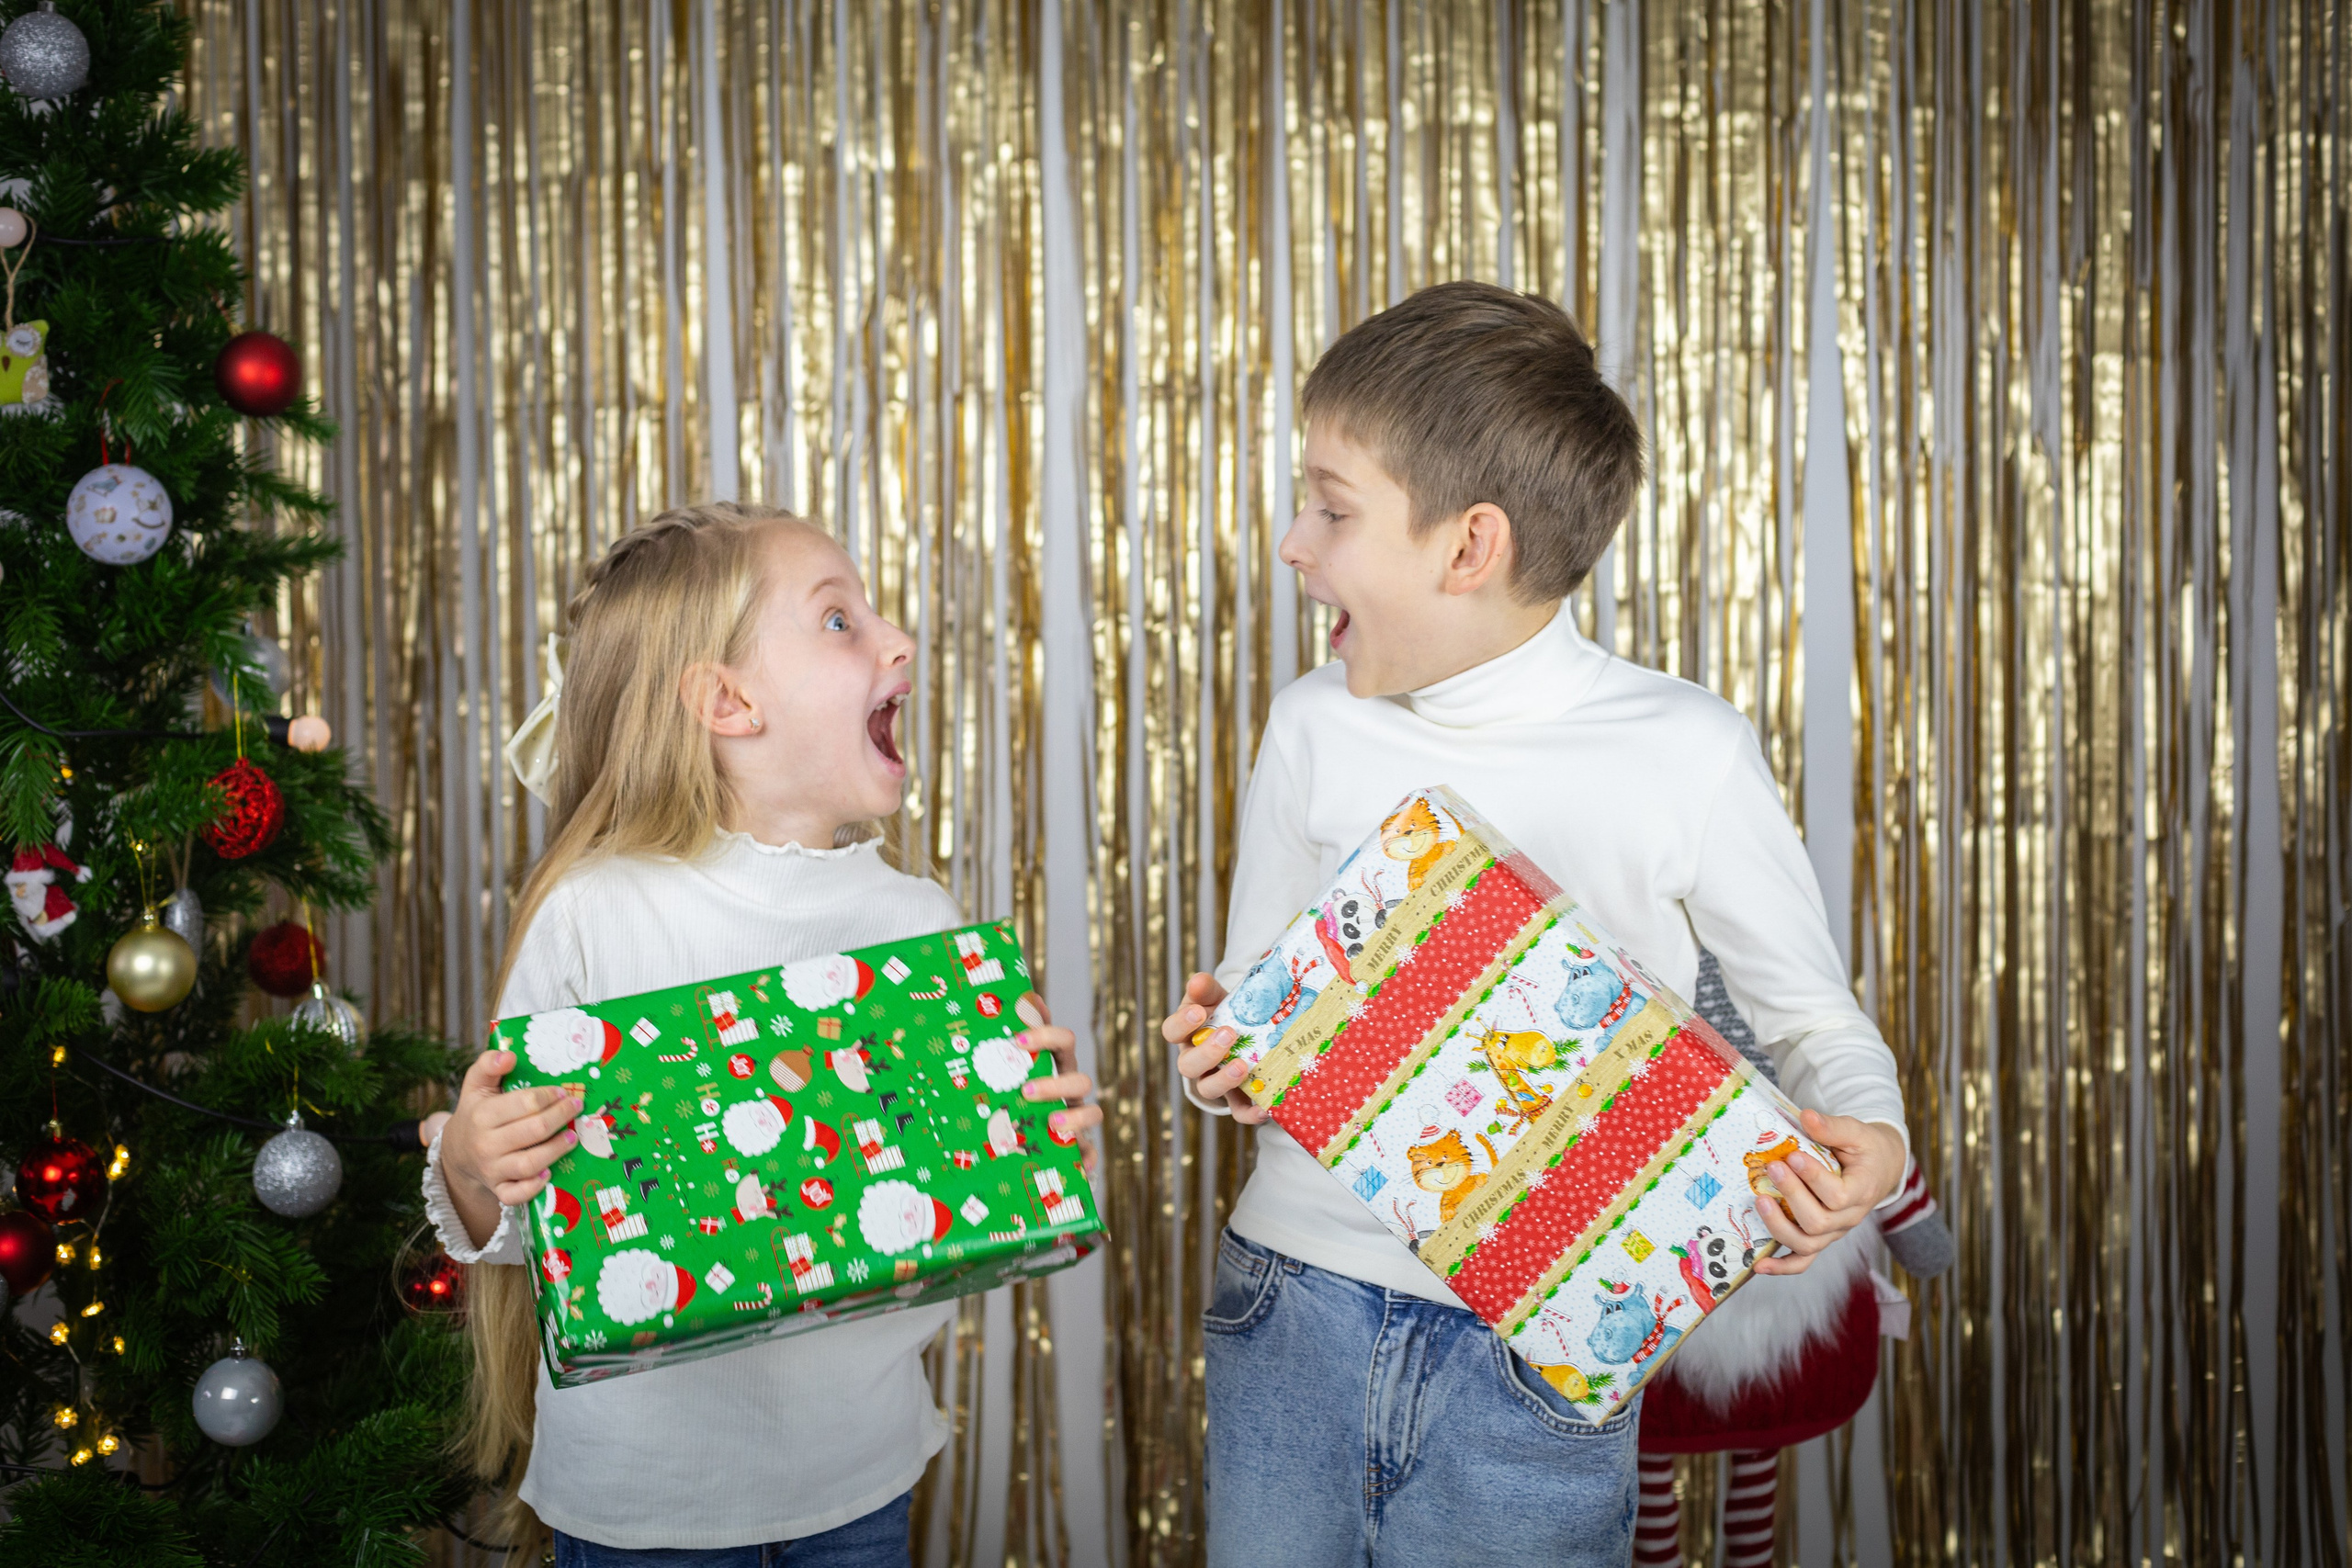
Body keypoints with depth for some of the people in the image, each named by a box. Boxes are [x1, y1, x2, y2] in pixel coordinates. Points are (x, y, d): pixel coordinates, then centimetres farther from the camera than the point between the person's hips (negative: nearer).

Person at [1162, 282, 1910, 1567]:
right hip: (1292, 1298, 3)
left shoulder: (1684, 756, -9)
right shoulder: (1316, 725, 3)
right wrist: (1221, 1050, -11)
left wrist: (1862, 1134, -19)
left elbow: (1814, 1020, 1)